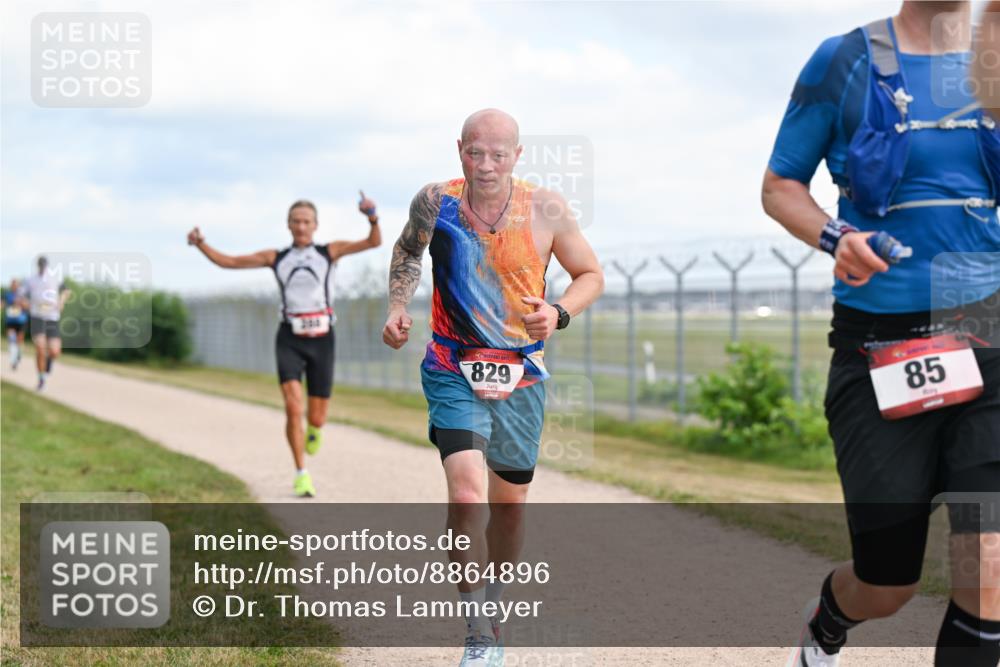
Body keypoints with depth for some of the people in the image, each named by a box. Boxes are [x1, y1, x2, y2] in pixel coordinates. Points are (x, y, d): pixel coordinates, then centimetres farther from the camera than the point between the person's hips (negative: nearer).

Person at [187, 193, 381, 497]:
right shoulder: (276, 257, 11)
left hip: (321, 340, 0)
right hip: (290, 340, 0)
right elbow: (229, 262, 15)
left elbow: (373, 242, -5)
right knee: (293, 409, -17)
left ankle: (313, 428, 43)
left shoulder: (330, 252, 7)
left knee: (316, 418, 3)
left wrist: (373, 218, -25)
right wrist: (201, 244, -1)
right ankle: (302, 475, -5)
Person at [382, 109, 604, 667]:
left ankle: (494, 614, 38)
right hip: (453, 371, -1)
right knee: (467, 495, -20)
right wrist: (399, 306, 0)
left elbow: (591, 275, 4)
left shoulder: (546, 210, -9)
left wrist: (559, 314, -15)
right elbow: (408, 251, 15)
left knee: (510, 503, 13)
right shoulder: (434, 203, -7)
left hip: (522, 375, 2)